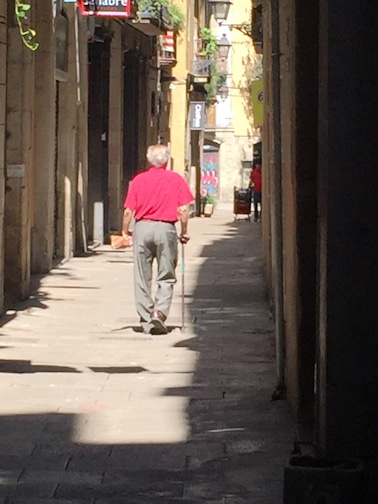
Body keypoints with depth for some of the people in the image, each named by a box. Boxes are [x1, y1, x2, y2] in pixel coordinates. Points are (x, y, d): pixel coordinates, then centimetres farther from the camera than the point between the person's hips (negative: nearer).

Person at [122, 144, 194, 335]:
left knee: (142, 277, 9)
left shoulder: (138, 180, 4)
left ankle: (146, 319, 11)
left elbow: (128, 211, 2)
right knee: (166, 277, 7)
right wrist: (184, 232, 9)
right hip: (166, 228, -1)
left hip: (142, 228, 1)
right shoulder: (176, 180, 2)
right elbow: (183, 209, -4)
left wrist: (125, 232, 15)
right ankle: (159, 312, -12)